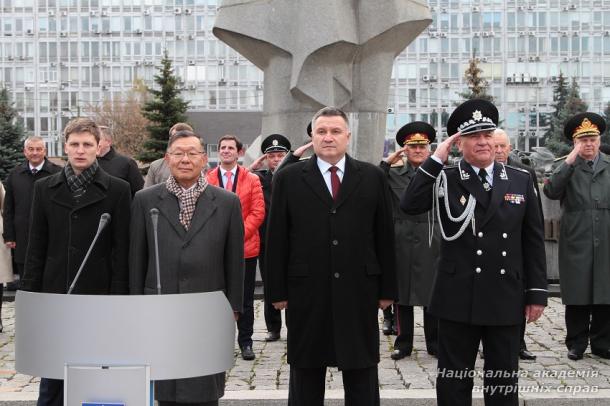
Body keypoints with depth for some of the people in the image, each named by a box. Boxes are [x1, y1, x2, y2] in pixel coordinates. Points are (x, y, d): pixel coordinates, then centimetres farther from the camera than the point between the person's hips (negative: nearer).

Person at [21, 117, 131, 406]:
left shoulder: (117, 190, -2)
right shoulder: (44, 189, 7)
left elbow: (121, 249, -3)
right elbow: (36, 247, 8)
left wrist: (118, 298, -6)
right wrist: (30, 294, 4)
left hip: (98, 295, -2)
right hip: (54, 294, 2)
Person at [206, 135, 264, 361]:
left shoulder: (252, 180, 4)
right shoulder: (207, 180, 4)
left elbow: (258, 212, -2)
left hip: (245, 247, 0)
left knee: (245, 299, 6)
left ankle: (245, 342, 15)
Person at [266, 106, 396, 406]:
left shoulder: (372, 177, 6)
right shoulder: (288, 178, 3)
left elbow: (385, 236, 5)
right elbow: (276, 239, 2)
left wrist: (387, 289, 2)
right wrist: (277, 291, -2)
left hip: (359, 292, 1)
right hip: (307, 294, 0)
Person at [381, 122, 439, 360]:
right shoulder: (392, 174, 8)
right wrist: (386, 162, -9)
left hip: (431, 242, -1)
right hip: (401, 242, 1)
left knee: (433, 294, 5)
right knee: (401, 294, 6)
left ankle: (434, 343, 16)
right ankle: (403, 343, 16)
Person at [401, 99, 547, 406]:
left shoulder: (521, 181, 5)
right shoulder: (445, 179, -1)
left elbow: (533, 241, 6)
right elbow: (409, 206, -19)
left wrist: (537, 293, 3)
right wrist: (436, 159, -16)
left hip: (506, 299, 2)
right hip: (458, 298, -2)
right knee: (453, 381, 9)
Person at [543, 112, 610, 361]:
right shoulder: (567, 167, 3)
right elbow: (551, 191, -15)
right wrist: (571, 160, -17)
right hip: (576, 242, -2)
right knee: (577, 295, 3)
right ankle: (576, 343, 14)